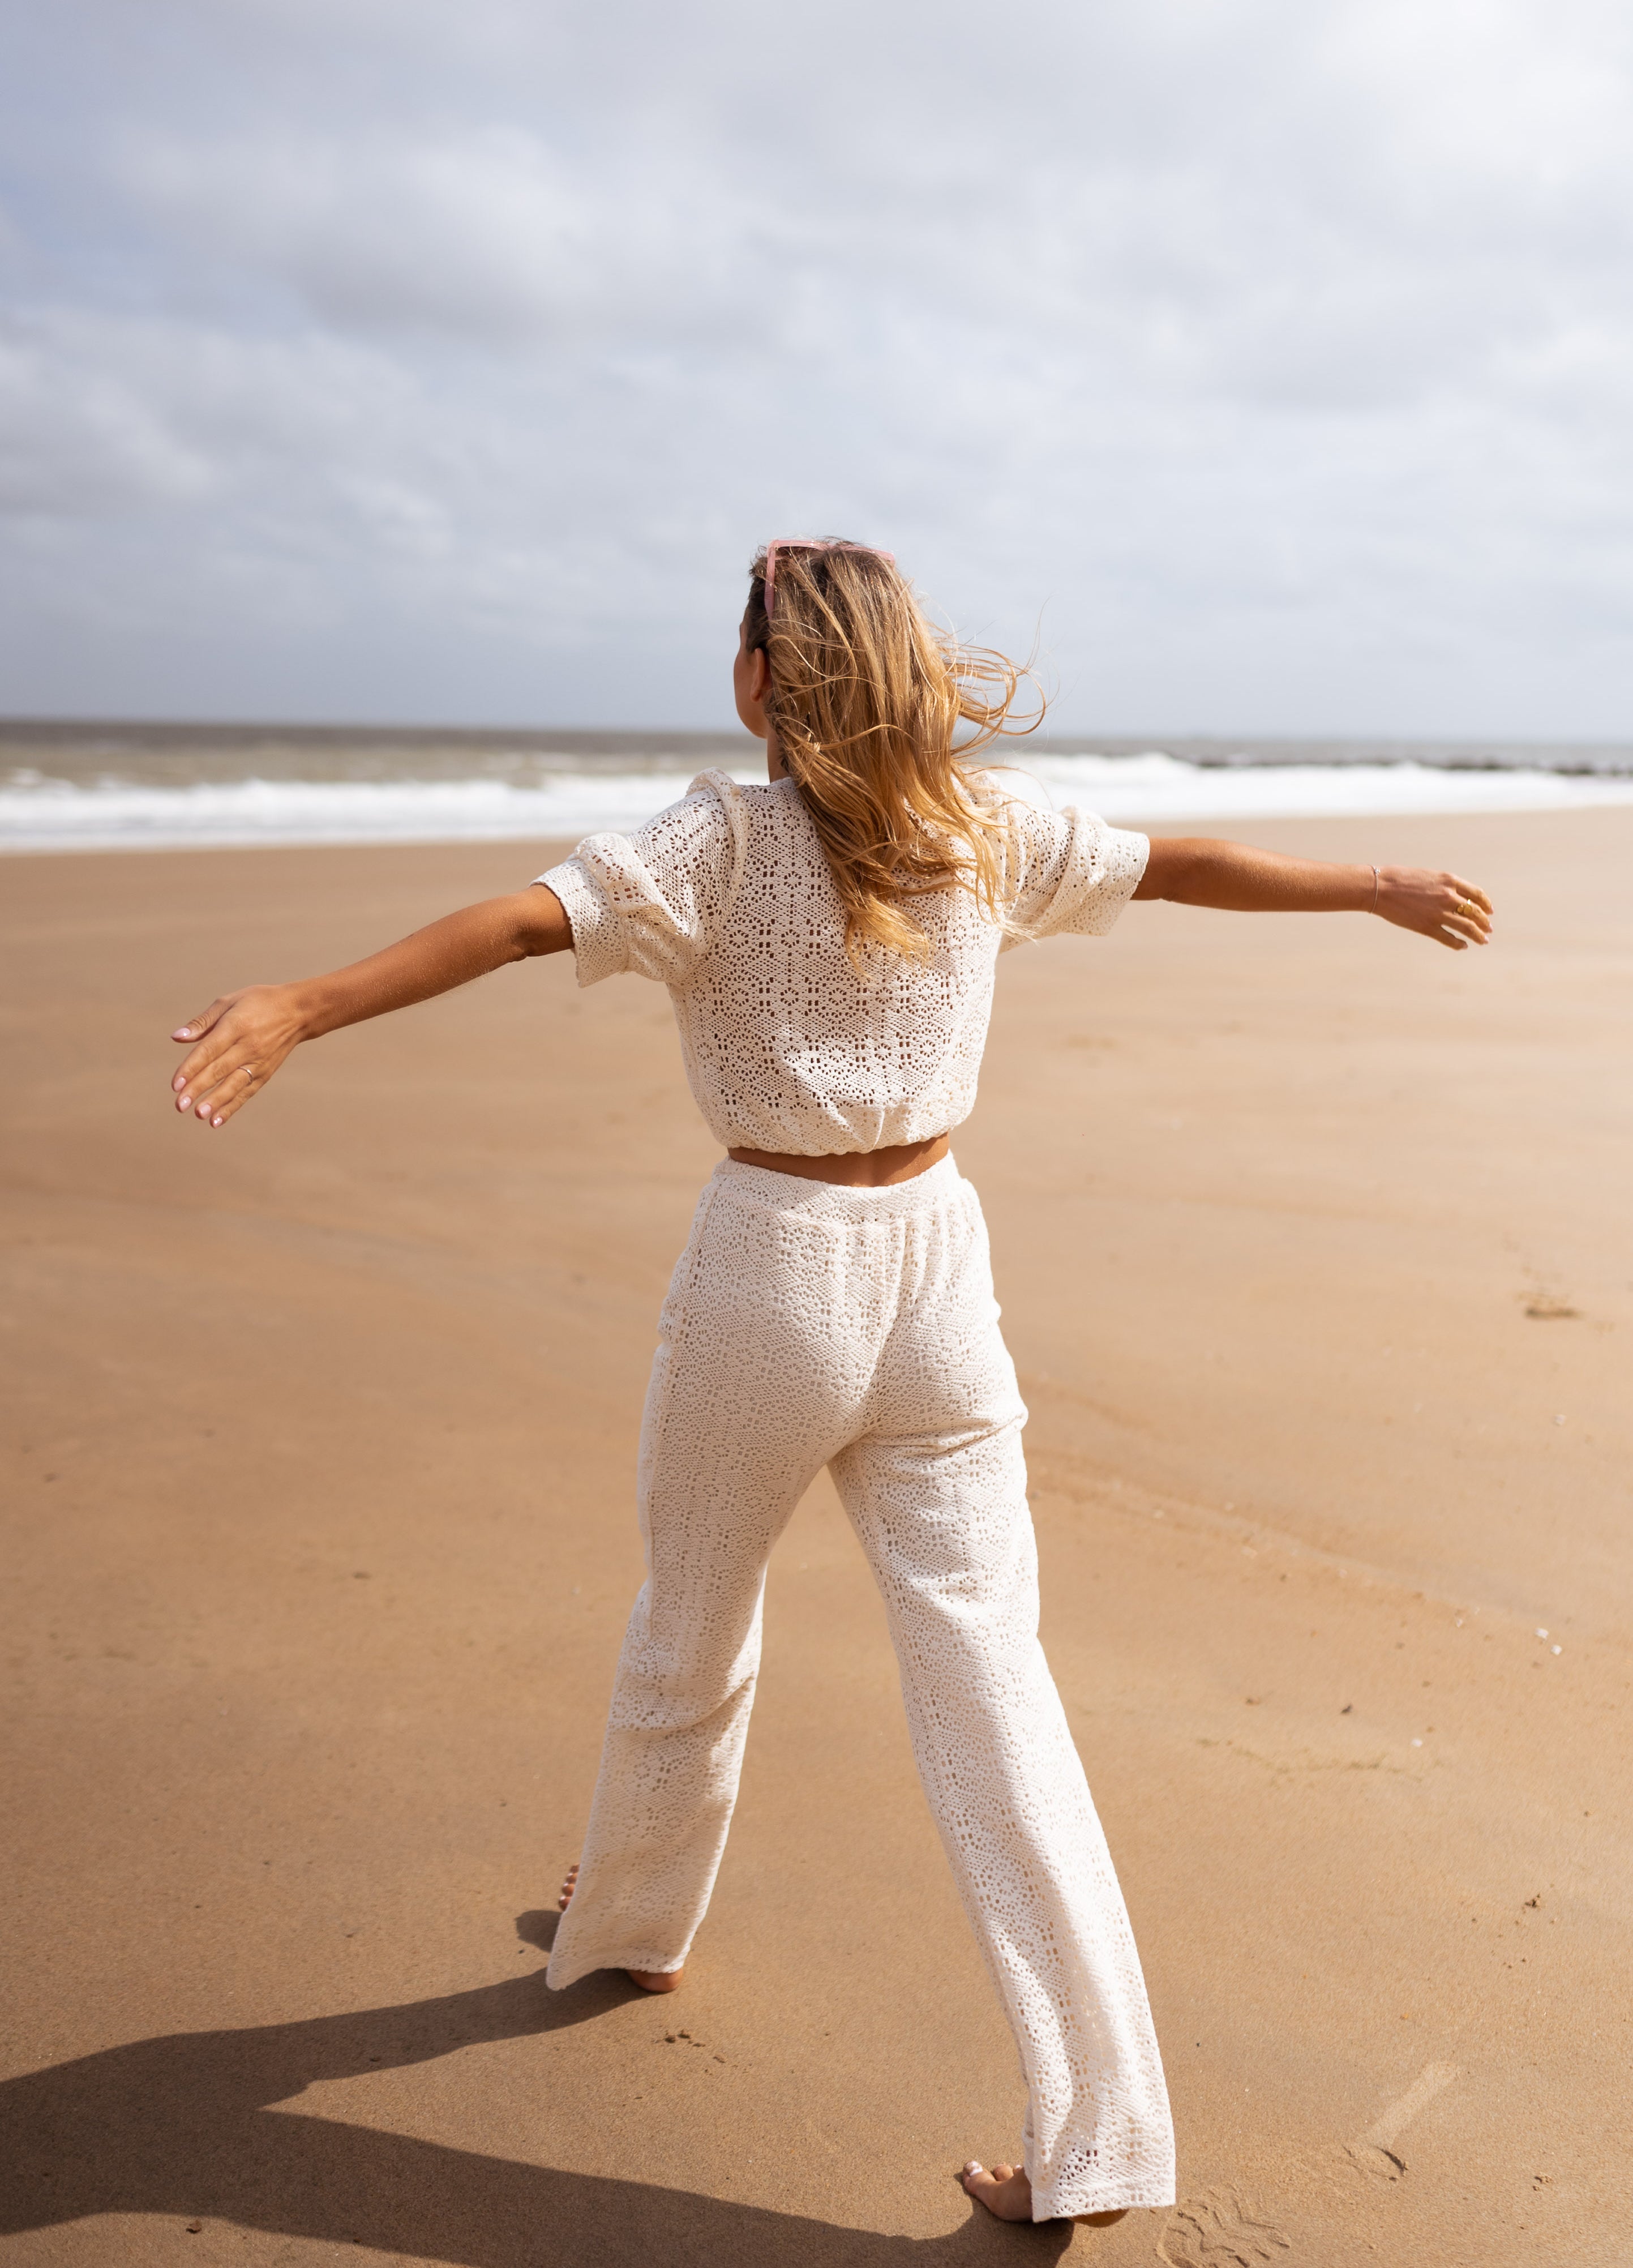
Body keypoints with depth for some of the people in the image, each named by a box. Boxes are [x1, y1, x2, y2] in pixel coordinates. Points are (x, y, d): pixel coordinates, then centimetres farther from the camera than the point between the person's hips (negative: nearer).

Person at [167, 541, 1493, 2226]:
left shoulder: (729, 835, -9)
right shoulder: (988, 825, 4)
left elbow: (531, 919, -23)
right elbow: (1184, 866, 15)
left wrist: (304, 1004, -32)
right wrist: (1380, 888, 29)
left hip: (770, 1264, -3)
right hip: (936, 1261, 3)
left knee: (689, 1636, 20)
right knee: (988, 1675, 3)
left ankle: (629, 1926, 46)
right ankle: (1095, 2142, 6)